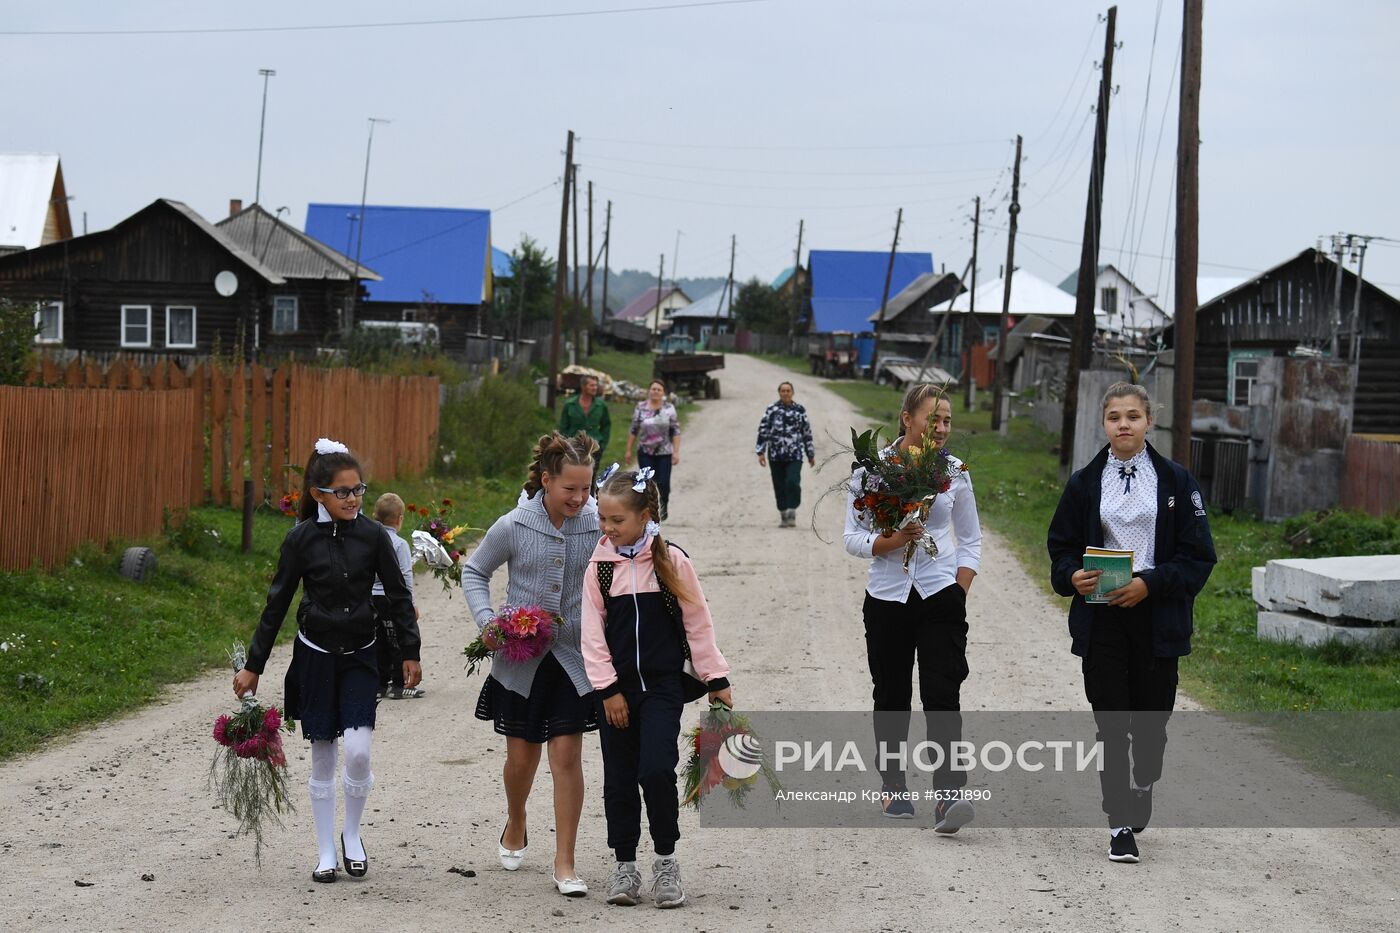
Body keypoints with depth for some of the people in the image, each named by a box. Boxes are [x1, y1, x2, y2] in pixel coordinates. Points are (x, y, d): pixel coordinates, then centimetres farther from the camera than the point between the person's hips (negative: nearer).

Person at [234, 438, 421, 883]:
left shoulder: (372, 534, -4)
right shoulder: (301, 539, -6)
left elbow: (398, 596, 4)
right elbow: (277, 603, 0)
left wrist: (410, 652, 3)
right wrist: (253, 666, 2)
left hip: (360, 656, 0)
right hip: (315, 655, 0)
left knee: (358, 751, -12)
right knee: (322, 756, 4)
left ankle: (352, 834, 12)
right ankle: (326, 852, 15)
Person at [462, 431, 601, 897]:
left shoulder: (597, 526, -6)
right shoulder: (513, 526, -9)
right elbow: (475, 571, 6)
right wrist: (486, 619, -9)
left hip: (573, 658, 0)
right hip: (521, 658, 0)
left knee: (567, 755, -5)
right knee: (522, 756, 11)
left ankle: (564, 864, 3)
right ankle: (515, 827, 42)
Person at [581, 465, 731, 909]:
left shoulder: (672, 561, -3)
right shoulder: (600, 567, 1)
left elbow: (697, 623, 2)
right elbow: (593, 634, 1)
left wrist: (716, 679, 2)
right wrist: (608, 689, -5)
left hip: (662, 685, -3)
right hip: (618, 688, 3)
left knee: (656, 769, -15)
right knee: (619, 778, 7)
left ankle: (666, 860, 1)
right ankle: (625, 865, 19)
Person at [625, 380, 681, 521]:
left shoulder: (669, 408, 1)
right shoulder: (641, 408, 2)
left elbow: (676, 432, 0)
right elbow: (634, 430, 6)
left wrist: (676, 452, -6)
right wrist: (628, 450, 4)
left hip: (664, 452, 0)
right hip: (645, 452, 0)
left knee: (663, 483, 0)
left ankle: (663, 508, 25)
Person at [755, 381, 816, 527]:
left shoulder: (800, 410, 5)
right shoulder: (771, 410, 3)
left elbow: (807, 433, 11)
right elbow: (763, 431, 2)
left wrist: (811, 455, 13)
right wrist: (761, 452, -5)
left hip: (795, 455, -1)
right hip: (776, 456, 1)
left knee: (793, 483, -16)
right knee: (780, 487, 5)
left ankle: (792, 515, -7)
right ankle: (784, 517, 17)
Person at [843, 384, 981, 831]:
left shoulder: (955, 472, 3)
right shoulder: (872, 468, -2)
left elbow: (971, 541, 12)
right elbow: (854, 539, -2)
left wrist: (959, 593, 2)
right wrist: (894, 541, -19)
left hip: (940, 597, 0)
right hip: (887, 596, 0)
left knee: (942, 697, -13)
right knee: (892, 697, 10)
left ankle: (948, 795, -21)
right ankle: (893, 785, 27)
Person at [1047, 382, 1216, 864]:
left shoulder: (1176, 480, 2)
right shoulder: (1085, 483, 6)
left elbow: (1198, 556, -1)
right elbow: (1061, 547, 11)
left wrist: (1150, 583, -15)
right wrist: (1073, 577, -11)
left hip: (1157, 617, 0)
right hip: (1100, 619, 1)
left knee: (1151, 721, 6)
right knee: (1110, 724, -3)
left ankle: (1142, 788, 36)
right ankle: (1121, 826, 1)